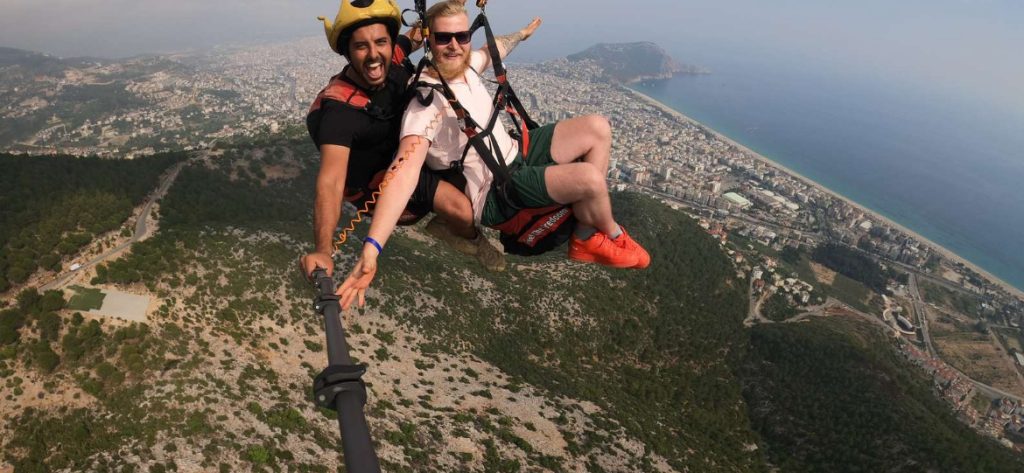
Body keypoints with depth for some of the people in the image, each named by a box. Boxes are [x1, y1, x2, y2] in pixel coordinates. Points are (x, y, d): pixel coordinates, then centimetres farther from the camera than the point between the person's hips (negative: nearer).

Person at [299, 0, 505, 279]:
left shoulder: (391, 62, -14)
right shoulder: (339, 109, -35)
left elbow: (417, 35, 8)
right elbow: (330, 182, -46)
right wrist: (324, 251, -60)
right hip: (374, 187, -8)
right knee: (464, 210, -24)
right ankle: (473, 240, 14)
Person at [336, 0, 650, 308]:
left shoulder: (465, 65, -1)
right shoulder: (425, 104, -26)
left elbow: (492, 50, 24)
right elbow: (405, 173, -39)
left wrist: (521, 34, 44)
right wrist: (371, 248, -51)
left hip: (516, 152, 9)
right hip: (494, 195, -9)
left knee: (597, 128, 0)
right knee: (590, 178, -26)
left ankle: (587, 238, 5)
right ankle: (613, 235, 10)